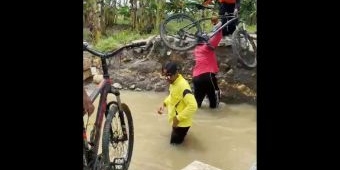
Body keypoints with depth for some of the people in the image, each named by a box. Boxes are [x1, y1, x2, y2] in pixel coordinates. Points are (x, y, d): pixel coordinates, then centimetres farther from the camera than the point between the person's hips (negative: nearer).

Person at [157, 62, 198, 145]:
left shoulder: (183, 85, -31)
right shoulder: (173, 82, -3)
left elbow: (193, 106, -36)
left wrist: (178, 118, -29)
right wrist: (164, 104, 1)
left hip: (181, 122, -9)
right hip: (175, 120, 9)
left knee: (175, 141, 8)